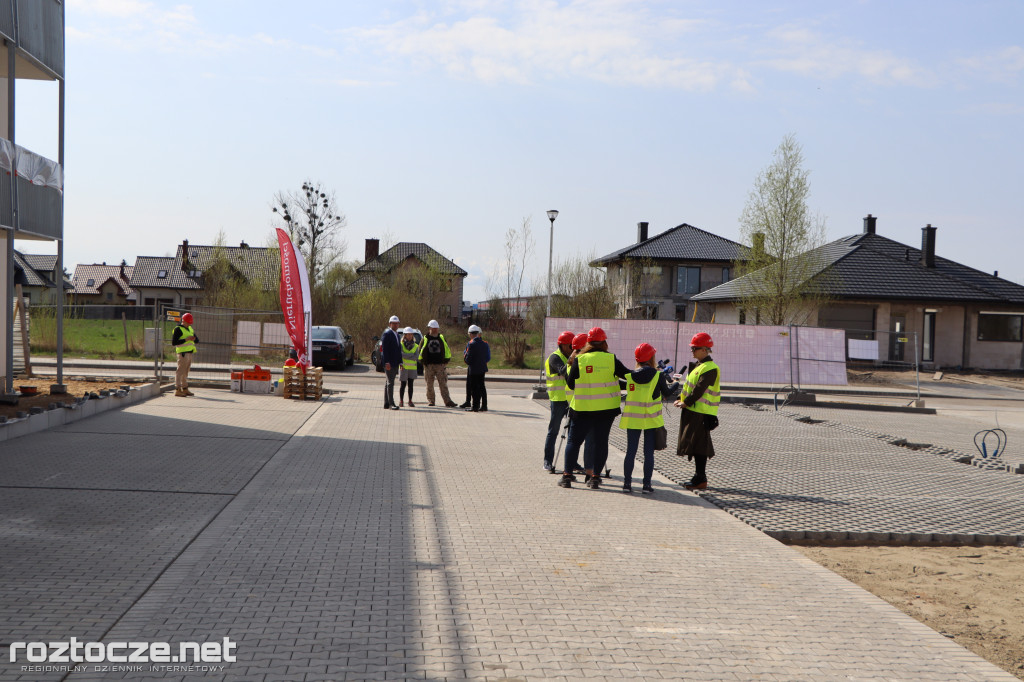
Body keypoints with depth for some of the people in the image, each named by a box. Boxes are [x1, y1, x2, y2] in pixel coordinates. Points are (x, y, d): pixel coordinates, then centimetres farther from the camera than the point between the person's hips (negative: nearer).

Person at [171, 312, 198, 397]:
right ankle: (177, 390, -11)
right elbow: (173, 343, -14)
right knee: (181, 371, -10)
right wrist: (186, 340, -19)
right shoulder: (178, 329, -7)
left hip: (190, 353, 8)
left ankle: (185, 389, 19)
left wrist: (194, 338, -5)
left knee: (185, 372, 13)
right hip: (183, 353, -8)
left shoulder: (190, 328, 17)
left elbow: (197, 341, 19)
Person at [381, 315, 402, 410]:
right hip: (389, 363, -9)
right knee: (390, 383, -10)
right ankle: (391, 404, -10)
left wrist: (400, 362, 17)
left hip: (395, 363, 9)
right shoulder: (387, 334, -10)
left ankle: (386, 404, 14)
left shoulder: (396, 334, 18)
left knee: (388, 383, 11)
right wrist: (387, 362, -22)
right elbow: (384, 349, -16)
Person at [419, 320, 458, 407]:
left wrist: (447, 359, 8)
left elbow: (447, 350, 18)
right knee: (429, 384, 5)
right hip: (429, 365, 0)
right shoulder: (425, 339, 5)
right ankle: (430, 401, 16)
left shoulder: (442, 338, 10)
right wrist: (422, 361, 4)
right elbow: (420, 351, 11)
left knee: (443, 384, -5)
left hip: (440, 364, 1)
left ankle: (448, 401, -10)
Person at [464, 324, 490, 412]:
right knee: (482, 387, 12)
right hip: (482, 369, 6)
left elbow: (468, 360, -15)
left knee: (474, 388, 0)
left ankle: (475, 406, 3)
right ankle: (484, 406, 14)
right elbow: (487, 358, 9)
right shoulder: (484, 344, 4)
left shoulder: (472, 344, -15)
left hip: (474, 370, -6)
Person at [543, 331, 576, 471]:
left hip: (571, 400, 7)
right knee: (553, 431, -1)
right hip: (558, 400, -7)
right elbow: (563, 371, -27)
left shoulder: (570, 357, 16)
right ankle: (548, 462, 5)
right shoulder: (555, 357, -9)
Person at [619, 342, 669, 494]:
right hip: (651, 419, -2)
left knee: (630, 451, 7)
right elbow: (666, 393, 5)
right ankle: (647, 484, 4)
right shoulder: (658, 375, -8)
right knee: (649, 452, 4)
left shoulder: (630, 375, -3)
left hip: (632, 418, 2)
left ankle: (627, 483, 7)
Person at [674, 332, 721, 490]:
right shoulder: (697, 365, 16)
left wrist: (685, 403, -13)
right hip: (692, 411, 10)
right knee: (696, 446, 14)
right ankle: (698, 477, 21)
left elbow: (699, 390, -20)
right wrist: (681, 400, 7)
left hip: (701, 413, -10)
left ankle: (701, 480, -3)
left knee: (698, 447, -7)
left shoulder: (710, 369, -16)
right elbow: (689, 385, 20)